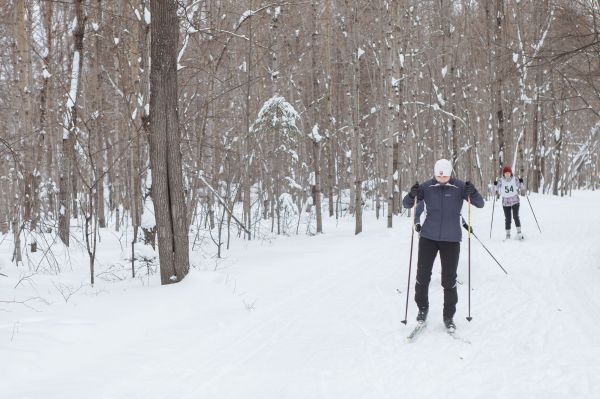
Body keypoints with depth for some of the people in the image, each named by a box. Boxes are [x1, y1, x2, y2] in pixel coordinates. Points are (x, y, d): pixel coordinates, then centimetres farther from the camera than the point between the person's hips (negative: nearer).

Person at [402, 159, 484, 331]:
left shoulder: (459, 187, -7)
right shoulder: (426, 187, -5)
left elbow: (480, 204, -7)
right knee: (422, 275, 5)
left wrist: (472, 193, -28)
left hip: (451, 239, -1)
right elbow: (406, 204, -2)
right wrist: (412, 195, -24)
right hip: (428, 237, 1)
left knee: (449, 280, 1)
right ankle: (422, 307, 28)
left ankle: (449, 316, 16)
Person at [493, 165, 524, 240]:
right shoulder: (501, 181, -4)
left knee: (516, 216, -14)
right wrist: (495, 186, -18)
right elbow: (495, 192, -1)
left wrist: (521, 183, -8)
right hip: (506, 202, 0)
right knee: (507, 219, 0)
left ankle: (519, 232, -5)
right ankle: (508, 234, 10)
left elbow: (521, 188, 10)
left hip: (515, 201, 0)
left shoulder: (515, 180, -2)